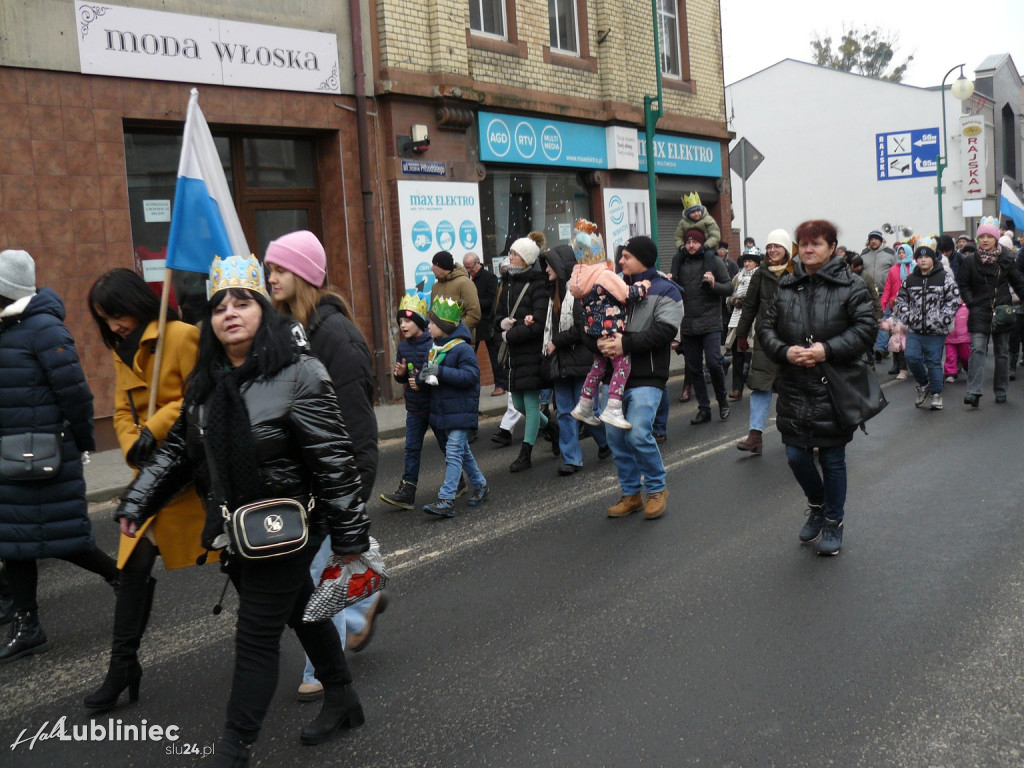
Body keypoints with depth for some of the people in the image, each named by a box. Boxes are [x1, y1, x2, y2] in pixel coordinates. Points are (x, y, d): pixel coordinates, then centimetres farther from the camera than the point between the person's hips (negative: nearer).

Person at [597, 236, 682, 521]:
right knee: (615, 435, 6)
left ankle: (657, 489, 8)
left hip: (646, 375, -6)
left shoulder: (665, 290, -3)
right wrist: (599, 341, -11)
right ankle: (630, 493, 21)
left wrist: (626, 343, -23)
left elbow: (664, 331, -16)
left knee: (638, 433, -16)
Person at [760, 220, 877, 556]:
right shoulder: (786, 286, 7)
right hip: (794, 388, 4)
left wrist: (828, 350, -21)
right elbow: (767, 328, 7)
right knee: (796, 455, 6)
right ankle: (816, 505, 36)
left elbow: (866, 328, -10)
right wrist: (785, 352, -12)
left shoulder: (850, 286, -4)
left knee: (832, 459, 7)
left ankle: (833, 522, 27)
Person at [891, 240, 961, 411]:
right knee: (911, 357, -10)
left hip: (935, 332, -3)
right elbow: (901, 299, 17)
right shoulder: (910, 279, 7)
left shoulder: (945, 278, -2)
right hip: (914, 330, 3)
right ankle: (923, 384, 16)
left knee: (934, 362, 3)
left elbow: (953, 300, -4)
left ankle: (936, 394, 17)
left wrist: (941, 319, -14)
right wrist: (907, 317, 2)